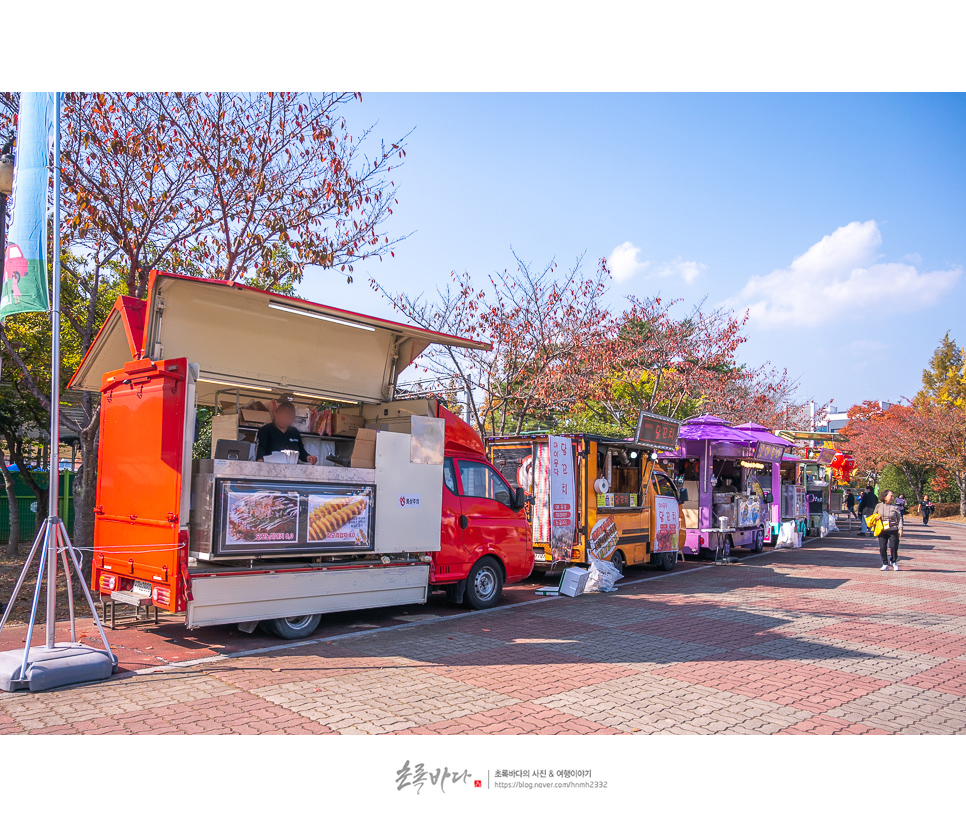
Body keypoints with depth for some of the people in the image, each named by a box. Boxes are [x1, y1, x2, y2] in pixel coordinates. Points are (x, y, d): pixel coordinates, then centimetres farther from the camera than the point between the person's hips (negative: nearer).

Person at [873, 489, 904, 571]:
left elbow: (899, 518, 2)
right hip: (882, 530, 1)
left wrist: (900, 529, -5)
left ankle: (893, 562, 25)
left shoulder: (895, 507, 3)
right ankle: (885, 564, 12)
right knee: (882, 548, -1)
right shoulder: (879, 506, 8)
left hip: (893, 530, -1)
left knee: (894, 547, -1)